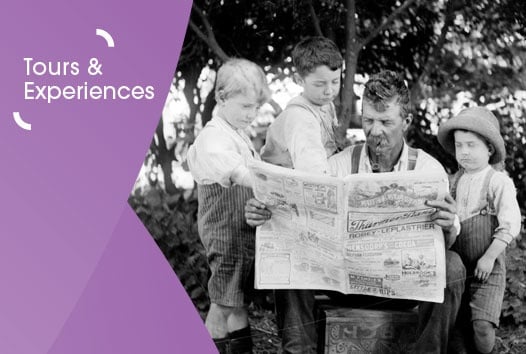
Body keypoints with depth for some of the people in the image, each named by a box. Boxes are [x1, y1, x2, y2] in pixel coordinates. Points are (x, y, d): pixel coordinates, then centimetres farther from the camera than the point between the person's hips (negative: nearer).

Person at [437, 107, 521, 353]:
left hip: (487, 270, -5)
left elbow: (510, 225, -13)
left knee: (482, 326, -15)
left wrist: (489, 257, -16)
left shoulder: (499, 183, -8)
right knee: (455, 325, 6)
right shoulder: (455, 181, 8)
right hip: (457, 267, 5)